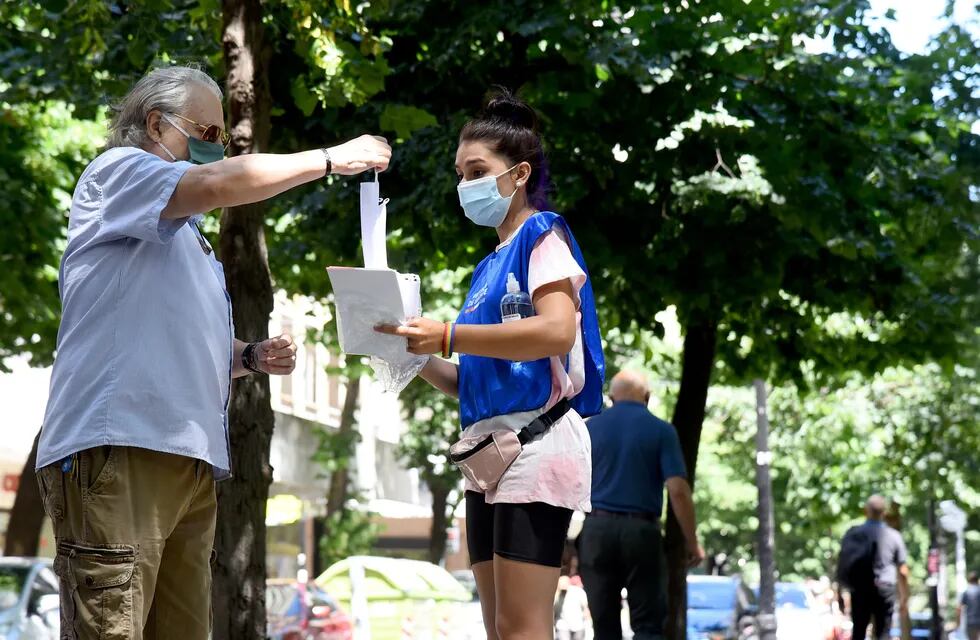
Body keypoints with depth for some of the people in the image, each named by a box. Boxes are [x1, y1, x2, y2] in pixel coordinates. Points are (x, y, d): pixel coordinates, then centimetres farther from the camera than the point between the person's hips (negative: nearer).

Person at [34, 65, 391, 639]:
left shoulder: (187, 237, 31)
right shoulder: (117, 172, 5)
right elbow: (218, 185, -13)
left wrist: (252, 357, 16)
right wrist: (331, 159, -6)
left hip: (189, 462, 9)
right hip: (117, 450, -9)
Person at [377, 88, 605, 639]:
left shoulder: (542, 235, 0)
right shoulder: (491, 264, 22)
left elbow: (557, 330, -19)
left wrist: (448, 336, -20)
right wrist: (420, 357, 4)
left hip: (535, 440, -9)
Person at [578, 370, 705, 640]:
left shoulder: (589, 428, 8)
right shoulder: (661, 431, 1)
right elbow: (678, 490, -7)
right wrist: (692, 542, -1)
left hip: (597, 528, 2)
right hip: (641, 530, -2)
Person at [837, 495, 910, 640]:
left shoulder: (852, 534, 0)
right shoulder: (894, 536, -2)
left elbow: (842, 565, 5)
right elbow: (903, 572, 0)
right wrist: (904, 598, 9)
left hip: (859, 590, 1)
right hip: (884, 590, -1)